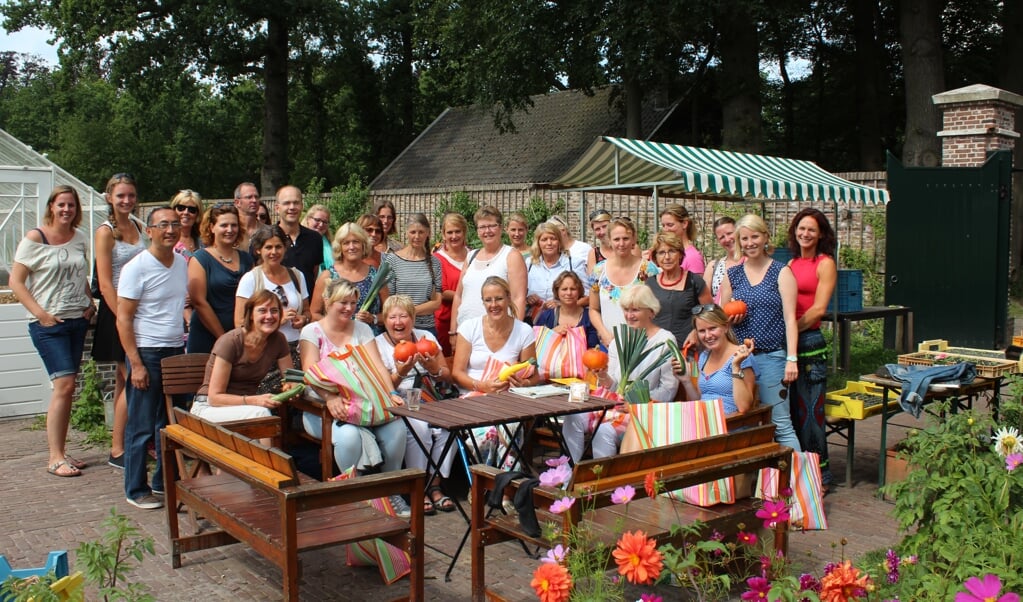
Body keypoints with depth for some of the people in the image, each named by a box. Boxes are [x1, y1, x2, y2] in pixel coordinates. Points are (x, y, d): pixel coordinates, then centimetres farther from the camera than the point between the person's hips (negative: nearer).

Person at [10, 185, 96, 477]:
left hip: (78, 321, 6)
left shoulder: (80, 238, 10)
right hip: (49, 324, -5)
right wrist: (40, 313, -14)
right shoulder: (34, 238, -6)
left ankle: (61, 452, 16)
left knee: (67, 387, 8)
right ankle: (55, 458, -5)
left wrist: (90, 304, 6)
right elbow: (16, 281, -7)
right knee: (64, 384, -12)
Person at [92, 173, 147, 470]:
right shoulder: (105, 232, -9)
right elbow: (105, 284, -13)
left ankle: (124, 444, 18)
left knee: (125, 380, 11)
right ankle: (117, 449, 2)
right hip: (117, 311, -6)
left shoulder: (138, 226, 10)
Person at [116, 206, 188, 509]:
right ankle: (136, 490, 12)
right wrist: (136, 364, -17)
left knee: (170, 423, 13)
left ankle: (164, 481, 25)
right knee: (141, 427, 1)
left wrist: (183, 343, 11)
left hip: (176, 351, 6)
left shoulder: (182, 263, 8)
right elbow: (123, 318, -12)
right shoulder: (136, 268, -11)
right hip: (147, 353, -6)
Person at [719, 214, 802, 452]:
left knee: (780, 423, -5)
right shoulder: (732, 274, 12)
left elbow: (790, 318, -4)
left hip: (771, 356, -4)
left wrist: (791, 359, -13)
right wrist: (729, 318, -5)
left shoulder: (781, 272, 2)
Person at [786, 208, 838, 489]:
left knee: (809, 410, -2)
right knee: (790, 408, 10)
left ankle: (820, 474, 9)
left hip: (810, 341, -6)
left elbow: (818, 309, -10)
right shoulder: (791, 263, 15)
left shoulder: (825, 264, -3)